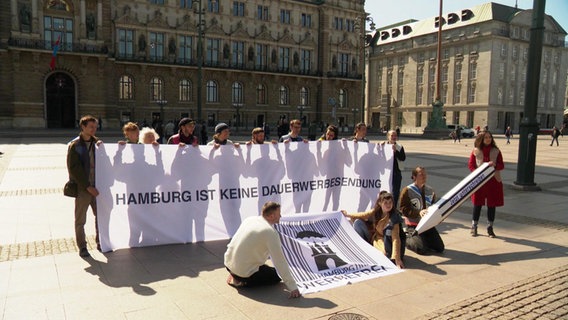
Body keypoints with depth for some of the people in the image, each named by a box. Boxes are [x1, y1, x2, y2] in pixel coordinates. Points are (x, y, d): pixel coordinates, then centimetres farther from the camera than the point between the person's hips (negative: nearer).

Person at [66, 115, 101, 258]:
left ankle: (100, 242, 24)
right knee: (80, 220, 5)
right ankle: (82, 247, 17)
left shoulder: (96, 142, 9)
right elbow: (74, 169, -10)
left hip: (96, 186, 5)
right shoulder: (74, 145, -6)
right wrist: (88, 186, -14)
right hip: (82, 188, -4)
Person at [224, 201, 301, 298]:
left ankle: (235, 276, 15)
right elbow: (280, 261, -18)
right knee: (276, 276, 14)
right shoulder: (271, 232, -17)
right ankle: (242, 282, -2)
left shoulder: (250, 219, 4)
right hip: (244, 271, -7)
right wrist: (293, 287, -13)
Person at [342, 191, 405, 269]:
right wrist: (348, 215, 0)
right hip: (375, 237, 5)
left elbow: (395, 238, -34)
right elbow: (364, 215, 4)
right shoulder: (376, 211, -14)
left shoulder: (394, 218, -28)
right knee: (358, 222, -5)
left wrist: (397, 259, -39)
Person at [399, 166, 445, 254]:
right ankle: (407, 239, 11)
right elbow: (403, 209, -14)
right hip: (413, 225, -5)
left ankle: (423, 239, 22)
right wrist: (418, 212, -27)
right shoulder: (407, 190, -9)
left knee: (440, 248, -3)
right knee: (422, 249, -18)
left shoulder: (430, 190, 8)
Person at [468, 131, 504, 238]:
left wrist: (495, 165, -20)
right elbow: (470, 164, 1)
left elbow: (502, 165, 2)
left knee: (492, 205, 6)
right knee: (477, 204, 5)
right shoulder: (476, 151, 0)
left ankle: (490, 227, 20)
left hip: (493, 181, 1)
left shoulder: (496, 151, 3)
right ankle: (474, 226, 19)